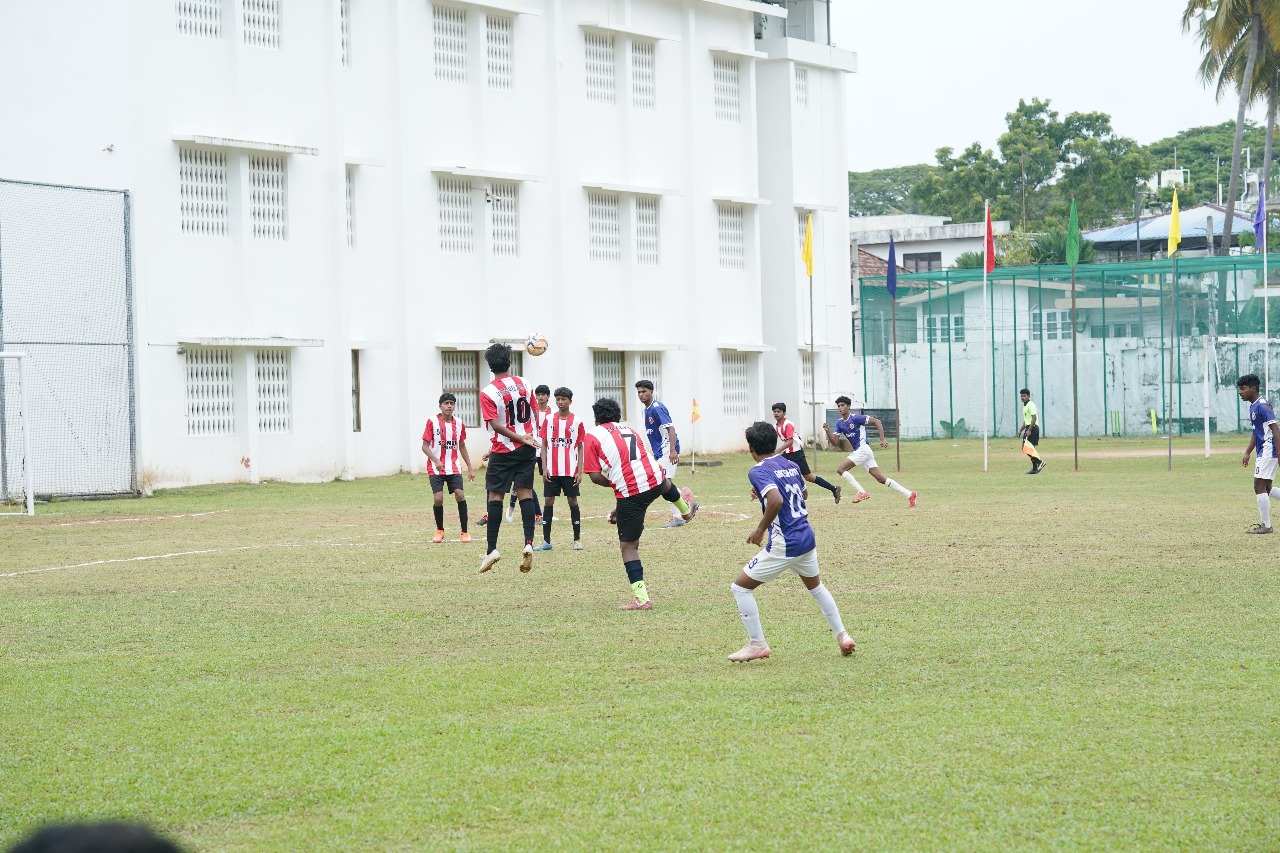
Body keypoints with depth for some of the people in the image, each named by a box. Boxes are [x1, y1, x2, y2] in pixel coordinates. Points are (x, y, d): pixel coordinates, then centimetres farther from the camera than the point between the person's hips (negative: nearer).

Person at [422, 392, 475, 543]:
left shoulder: (459, 423, 6)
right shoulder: (432, 422, -6)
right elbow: (425, 446, -7)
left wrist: (470, 468, 16)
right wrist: (436, 460, -24)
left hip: (453, 467, 2)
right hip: (436, 468, -2)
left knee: (460, 495, -14)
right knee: (438, 498, -12)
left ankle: (464, 532, -5)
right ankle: (439, 531, 11)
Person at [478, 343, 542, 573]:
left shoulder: (488, 393, -12)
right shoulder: (525, 385, 2)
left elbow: (495, 425, -18)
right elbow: (535, 416, 9)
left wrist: (520, 438, -13)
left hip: (503, 450, -4)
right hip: (528, 449, 4)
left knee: (495, 496, 3)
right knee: (525, 493, 3)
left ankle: (492, 549, 2)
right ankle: (528, 544, -10)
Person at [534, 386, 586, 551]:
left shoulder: (577, 422, 1)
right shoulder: (549, 420, 4)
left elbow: (580, 448, 3)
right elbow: (544, 445, 6)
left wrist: (580, 471, -3)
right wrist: (544, 468, -2)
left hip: (570, 470, -1)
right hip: (552, 470, 1)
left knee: (573, 501, 2)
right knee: (549, 501, 1)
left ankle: (577, 540, 10)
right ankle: (546, 541, 4)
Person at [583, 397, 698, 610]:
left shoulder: (591, 436, 3)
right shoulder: (629, 430, 21)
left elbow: (595, 476, -5)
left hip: (629, 491, -5)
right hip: (654, 481, 5)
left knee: (628, 545, 6)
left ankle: (641, 598, -1)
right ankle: (686, 510, 72)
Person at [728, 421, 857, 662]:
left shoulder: (758, 472, -13)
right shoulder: (791, 465, 10)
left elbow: (776, 500, -30)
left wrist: (760, 529, -17)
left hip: (784, 546, -8)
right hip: (807, 538, 8)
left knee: (740, 586, 3)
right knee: (815, 586, 32)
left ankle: (757, 644, 2)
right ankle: (842, 636, 31)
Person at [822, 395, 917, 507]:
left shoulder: (855, 418, -8)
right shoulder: (840, 423, 14)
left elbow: (877, 422, -9)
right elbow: (835, 443, 12)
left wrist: (882, 440, -16)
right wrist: (828, 431, -5)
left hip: (863, 449, -8)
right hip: (858, 451, 8)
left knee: (841, 469, -14)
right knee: (881, 479, 3)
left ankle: (861, 493, -15)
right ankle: (909, 494, 4)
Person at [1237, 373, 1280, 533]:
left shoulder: (1262, 405, -16)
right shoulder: (1253, 406, 15)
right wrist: (1247, 453, 23)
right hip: (1263, 453, 10)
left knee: (1259, 486, -8)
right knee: (1266, 488, 13)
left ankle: (1266, 525, -3)